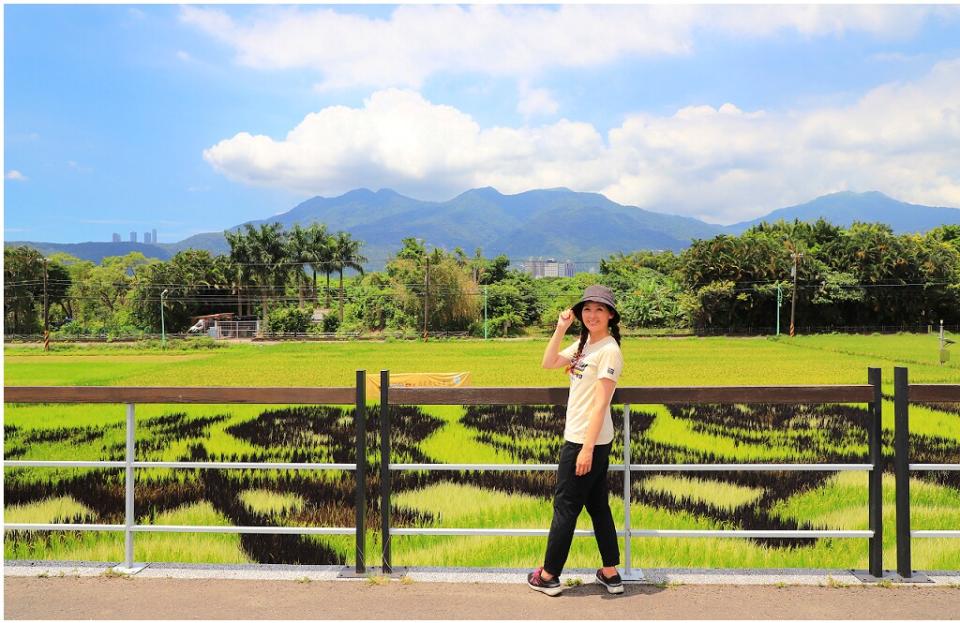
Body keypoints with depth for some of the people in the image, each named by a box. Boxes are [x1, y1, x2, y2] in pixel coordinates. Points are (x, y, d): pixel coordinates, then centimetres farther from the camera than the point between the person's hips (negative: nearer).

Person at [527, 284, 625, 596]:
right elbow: (548, 363, 13)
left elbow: (601, 403, -20)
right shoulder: (583, 345, 12)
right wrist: (560, 328, 1)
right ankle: (610, 573, 23)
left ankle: (548, 576, 14)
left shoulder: (609, 350, -16)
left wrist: (587, 448, -22)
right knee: (598, 505, 14)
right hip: (579, 438, 9)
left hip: (587, 441, -9)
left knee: (565, 506, 2)